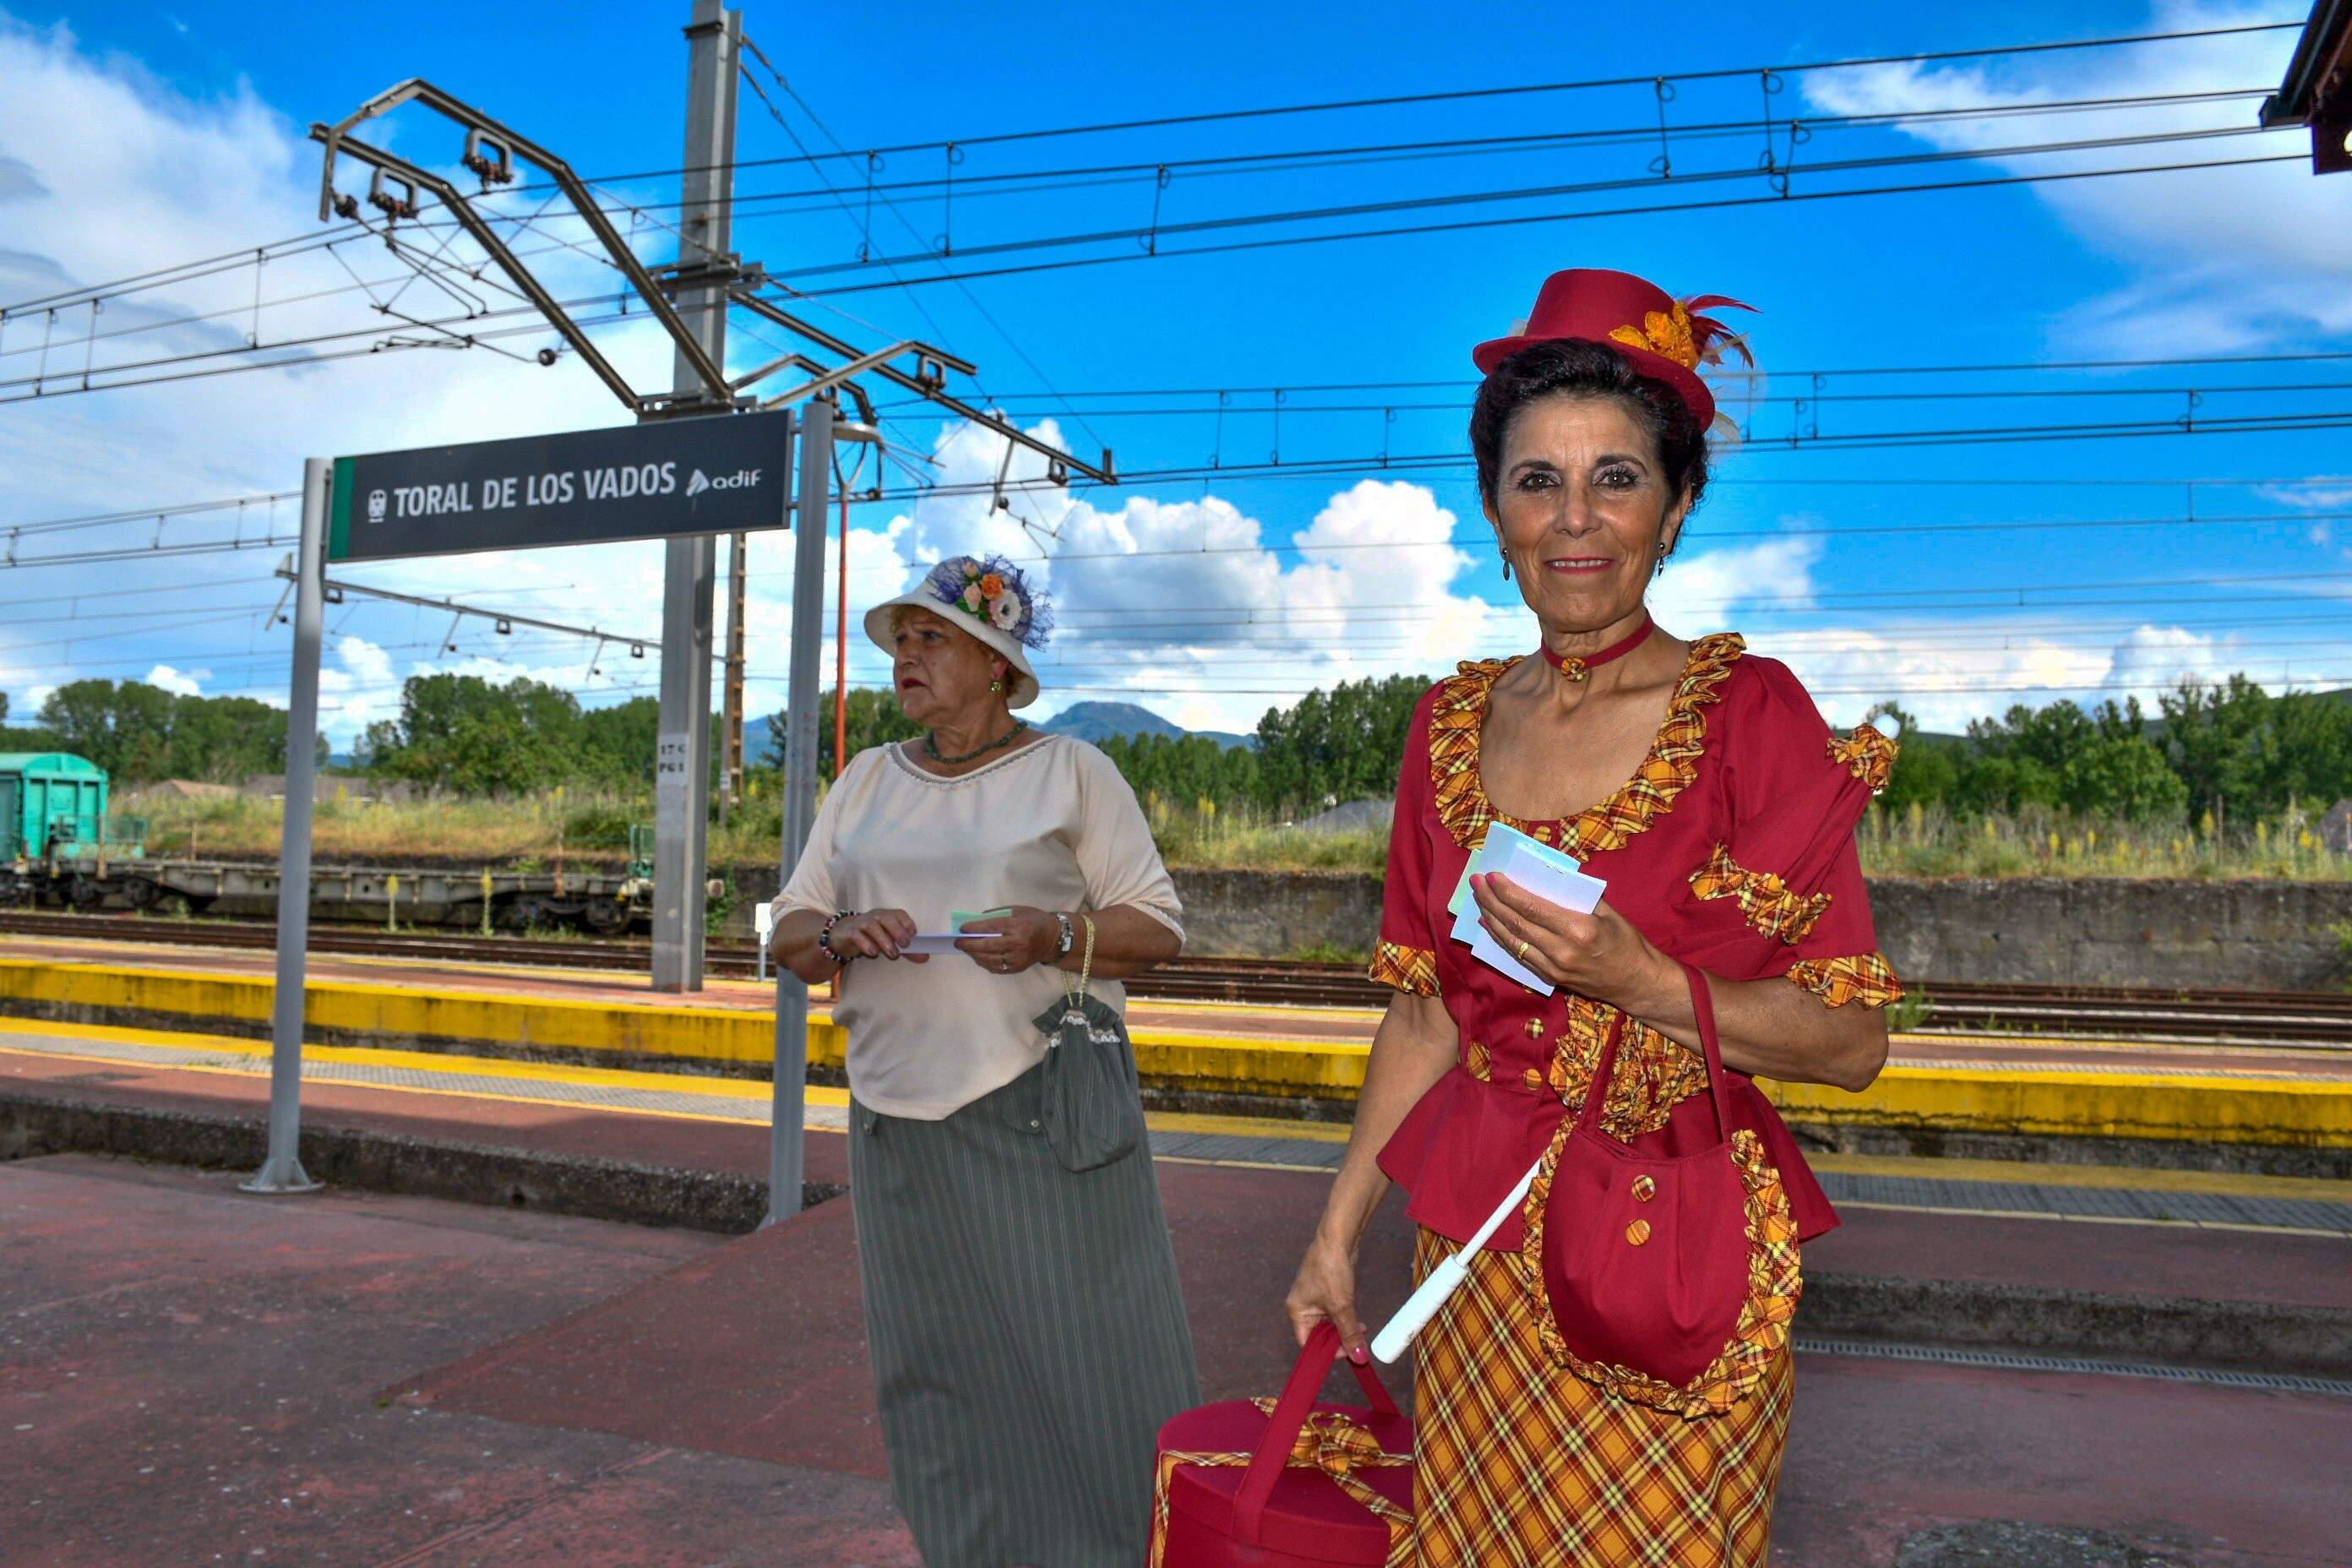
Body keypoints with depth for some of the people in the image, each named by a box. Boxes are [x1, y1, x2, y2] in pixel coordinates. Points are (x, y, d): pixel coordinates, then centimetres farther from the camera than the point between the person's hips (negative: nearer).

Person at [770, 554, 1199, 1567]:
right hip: (901, 1114, 4)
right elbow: (790, 930, 14)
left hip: (1047, 1109, -4)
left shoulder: (1070, 771, 2)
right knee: (936, 1359, 9)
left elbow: (1157, 927, -1)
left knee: (1082, 1342, -2)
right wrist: (838, 936, -9)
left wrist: (1053, 938, -19)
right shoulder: (865, 782, 15)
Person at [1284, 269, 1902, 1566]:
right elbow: (1424, 1017, 8)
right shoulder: (1453, 723, 3)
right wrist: (1337, 1232, 7)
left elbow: (1852, 1043, -9)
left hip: (1673, 1260, -3)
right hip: (1475, 1251, 4)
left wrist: (1637, 981, -24)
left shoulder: (1751, 716, -10)